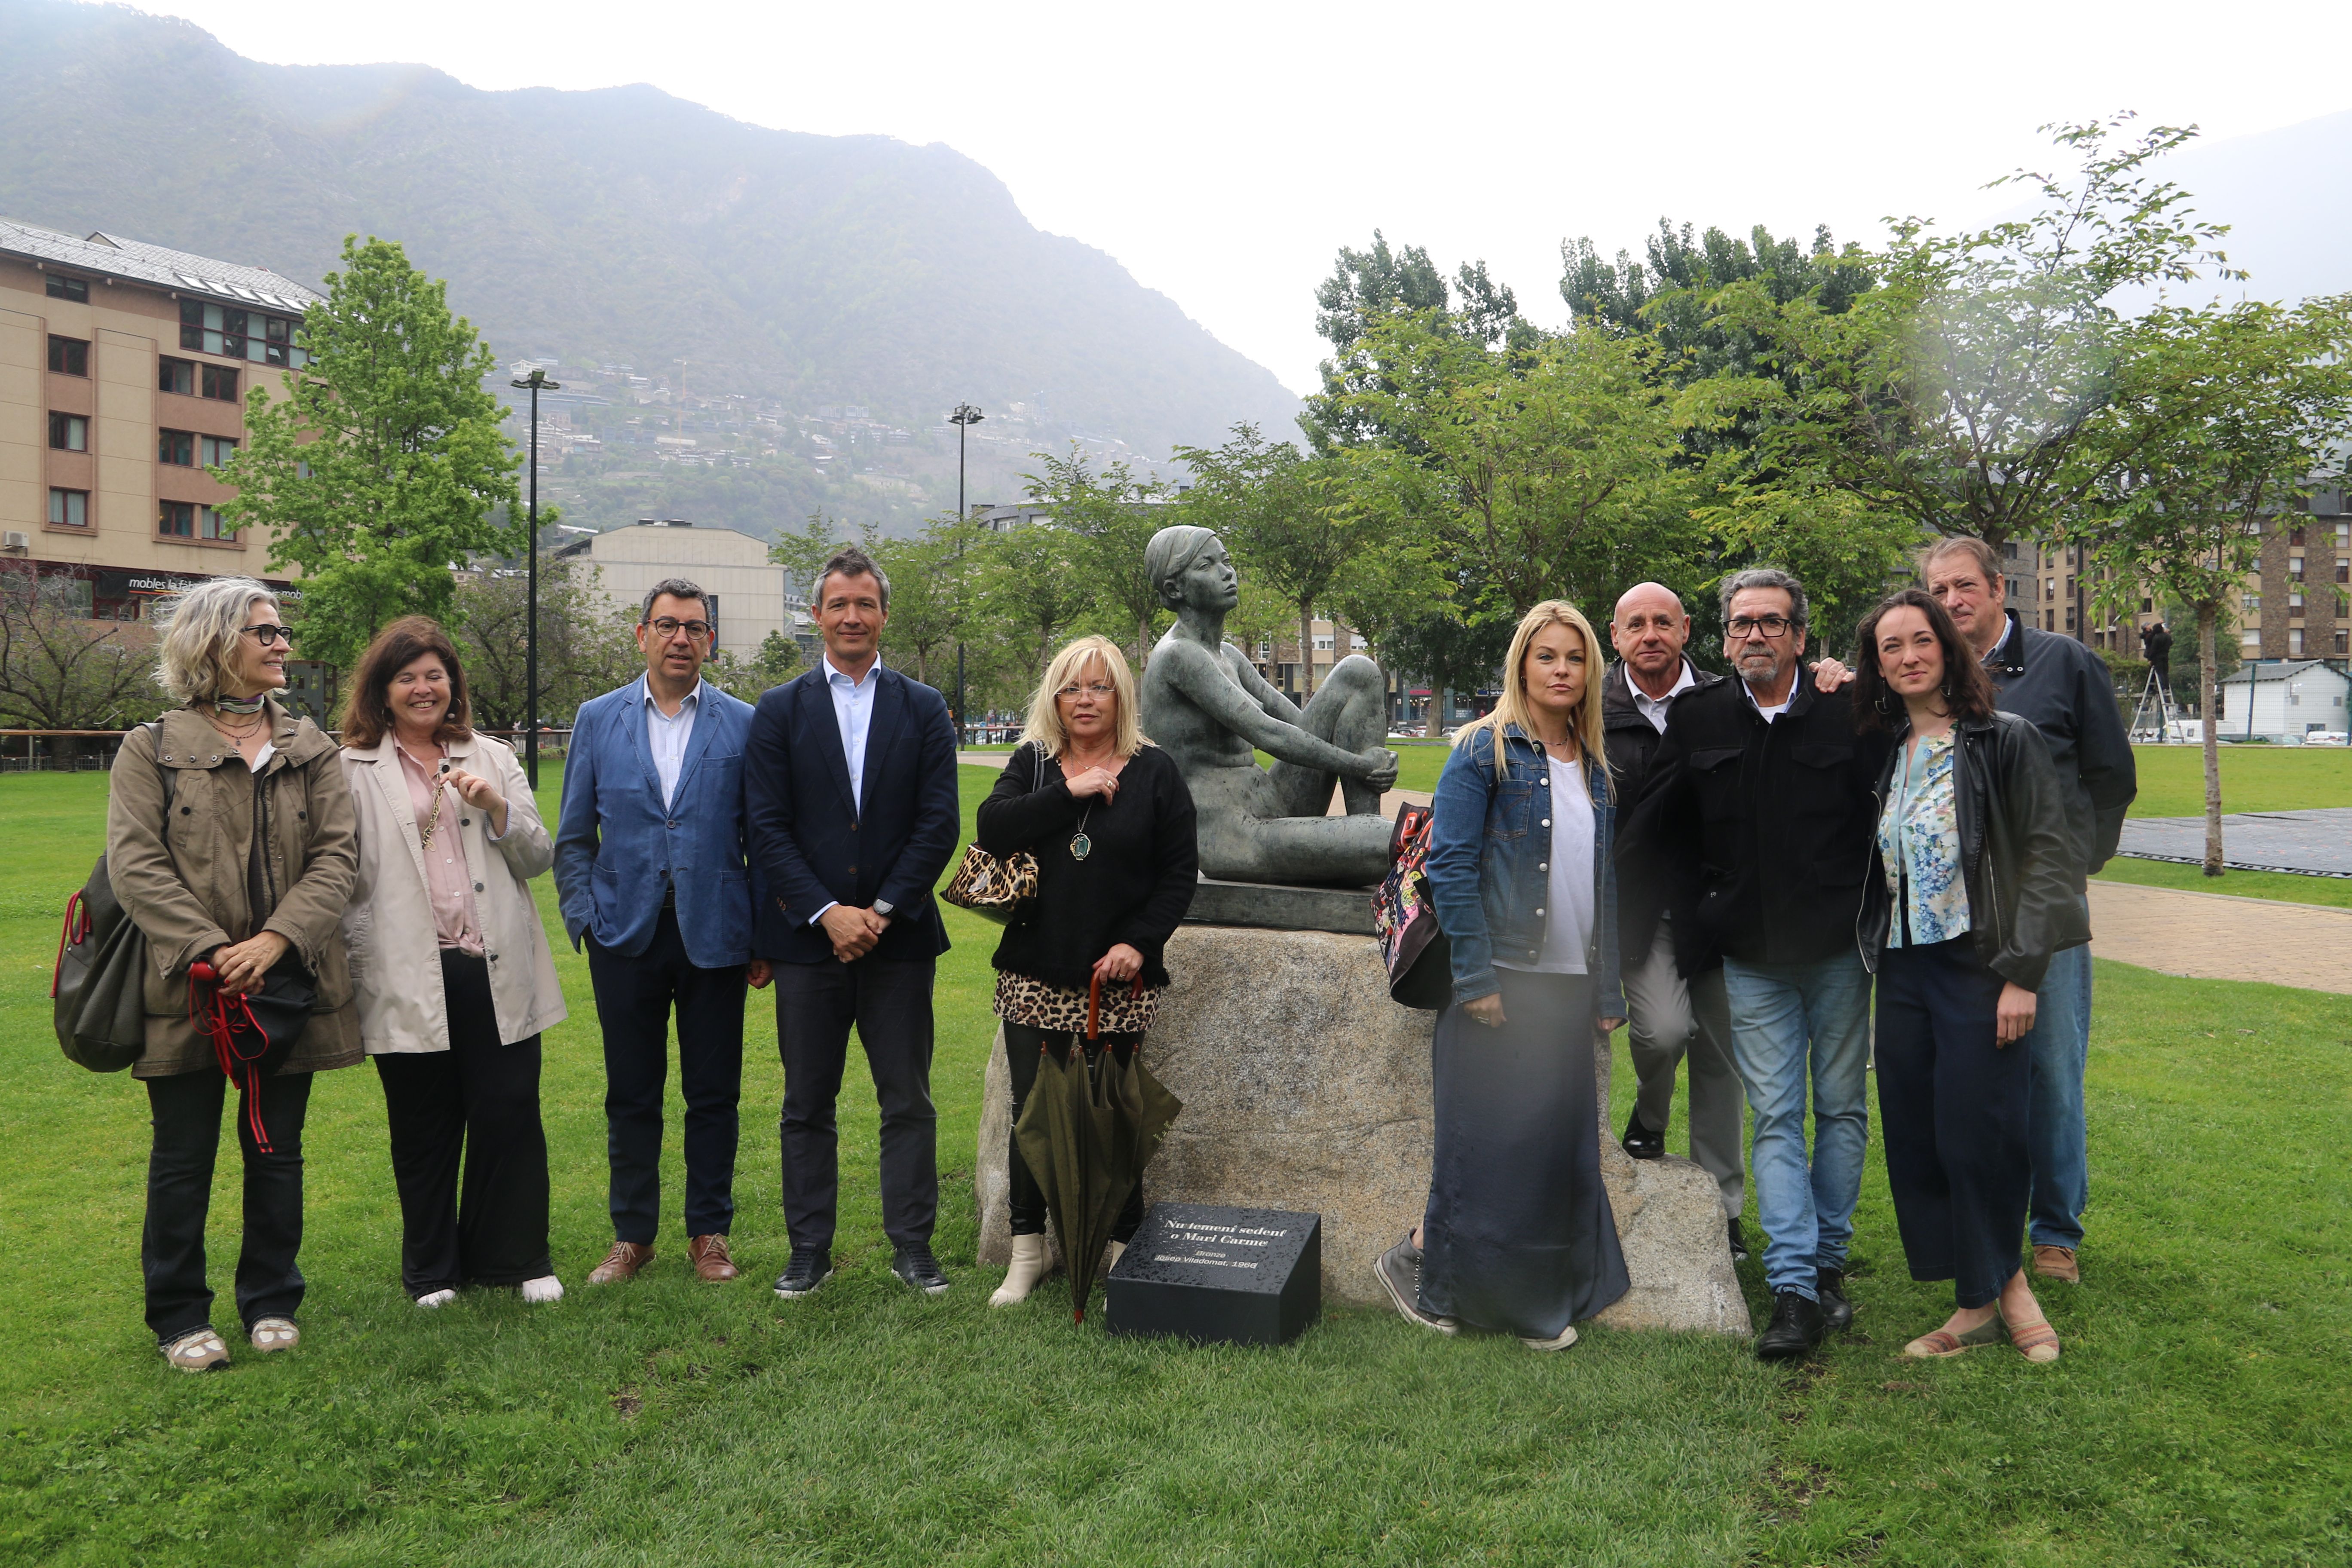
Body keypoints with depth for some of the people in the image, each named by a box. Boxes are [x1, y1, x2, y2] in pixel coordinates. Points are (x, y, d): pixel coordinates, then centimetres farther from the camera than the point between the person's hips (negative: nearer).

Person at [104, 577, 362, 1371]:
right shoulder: (150, 750, 0)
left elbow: (336, 855, -1)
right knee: (183, 1158, 7)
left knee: (277, 1151, 11)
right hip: (187, 987, -2)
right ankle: (179, 1318, 21)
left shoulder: (311, 748, 8)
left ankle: (271, 1303, 26)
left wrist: (276, 939, -15)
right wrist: (211, 951, -18)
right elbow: (135, 865, -8)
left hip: (289, 980, 3)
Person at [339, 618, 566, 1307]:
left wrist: (498, 809, -9)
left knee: (511, 1115, 4)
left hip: (495, 970, 2)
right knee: (423, 1128, 9)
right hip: (408, 978, -1)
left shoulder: (493, 759, 11)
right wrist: (359, 960, -5)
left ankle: (519, 1257, 20)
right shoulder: (353, 770, 3)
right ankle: (432, 1270, 26)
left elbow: (540, 858, 8)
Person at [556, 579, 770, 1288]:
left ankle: (709, 1234, 22)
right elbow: (574, 836, 9)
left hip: (715, 936, -1)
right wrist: (584, 919, -1)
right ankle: (632, 1235, 24)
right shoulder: (598, 719, 6)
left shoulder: (744, 724, 2)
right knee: (631, 1096, 9)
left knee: (713, 1094, 7)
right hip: (627, 936, 1)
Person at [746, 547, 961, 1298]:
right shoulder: (779, 711, 5)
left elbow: (939, 823, 0)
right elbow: (767, 827, -2)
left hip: (899, 936, 0)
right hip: (807, 936, 0)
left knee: (909, 1102, 5)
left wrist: (882, 910, -9)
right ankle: (810, 1248, 21)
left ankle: (912, 1244, 17)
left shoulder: (924, 709, 6)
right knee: (807, 1106, 9)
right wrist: (827, 912, -11)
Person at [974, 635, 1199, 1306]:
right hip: (1035, 973, 2)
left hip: (1118, 978, -2)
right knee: (1031, 1111, 7)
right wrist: (1069, 793, -16)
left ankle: (1122, 1249, 17)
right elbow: (993, 829, -10)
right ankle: (1028, 1249, 22)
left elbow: (1180, 870, 0)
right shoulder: (1032, 763, 8)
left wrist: (1140, 942, -11)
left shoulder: (1155, 772, 2)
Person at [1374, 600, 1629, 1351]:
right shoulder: (1485, 750, -5)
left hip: (1569, 983, 6)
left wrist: (1608, 991, 12)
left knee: (1561, 1141, 9)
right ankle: (1419, 1261, 19)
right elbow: (1451, 865, -11)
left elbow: (1604, 885, 17)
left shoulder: (1594, 770, 14)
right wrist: (1475, 976, -17)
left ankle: (1540, 1301, 23)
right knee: (1488, 1139, -1)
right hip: (1500, 979, -6)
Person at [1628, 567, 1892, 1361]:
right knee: (1776, 1118, 0)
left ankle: (1827, 1262, 25)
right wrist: (1702, 911, 5)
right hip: (1752, 960, 1)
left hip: (1838, 951, -1)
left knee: (1842, 1109, 10)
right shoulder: (1697, 721, 1)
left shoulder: (1849, 717, -5)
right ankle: (1795, 1292, 1)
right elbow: (1654, 834, 10)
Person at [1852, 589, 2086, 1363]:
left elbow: (2047, 856, -10)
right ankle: (1981, 1304, 21)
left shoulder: (2006, 741, -5)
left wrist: (2022, 974, -15)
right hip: (1904, 972, 6)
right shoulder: (1882, 754, 10)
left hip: (1980, 969, -5)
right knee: (1915, 1144, 7)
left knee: (1979, 1138, -2)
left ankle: (2001, 1282, 23)